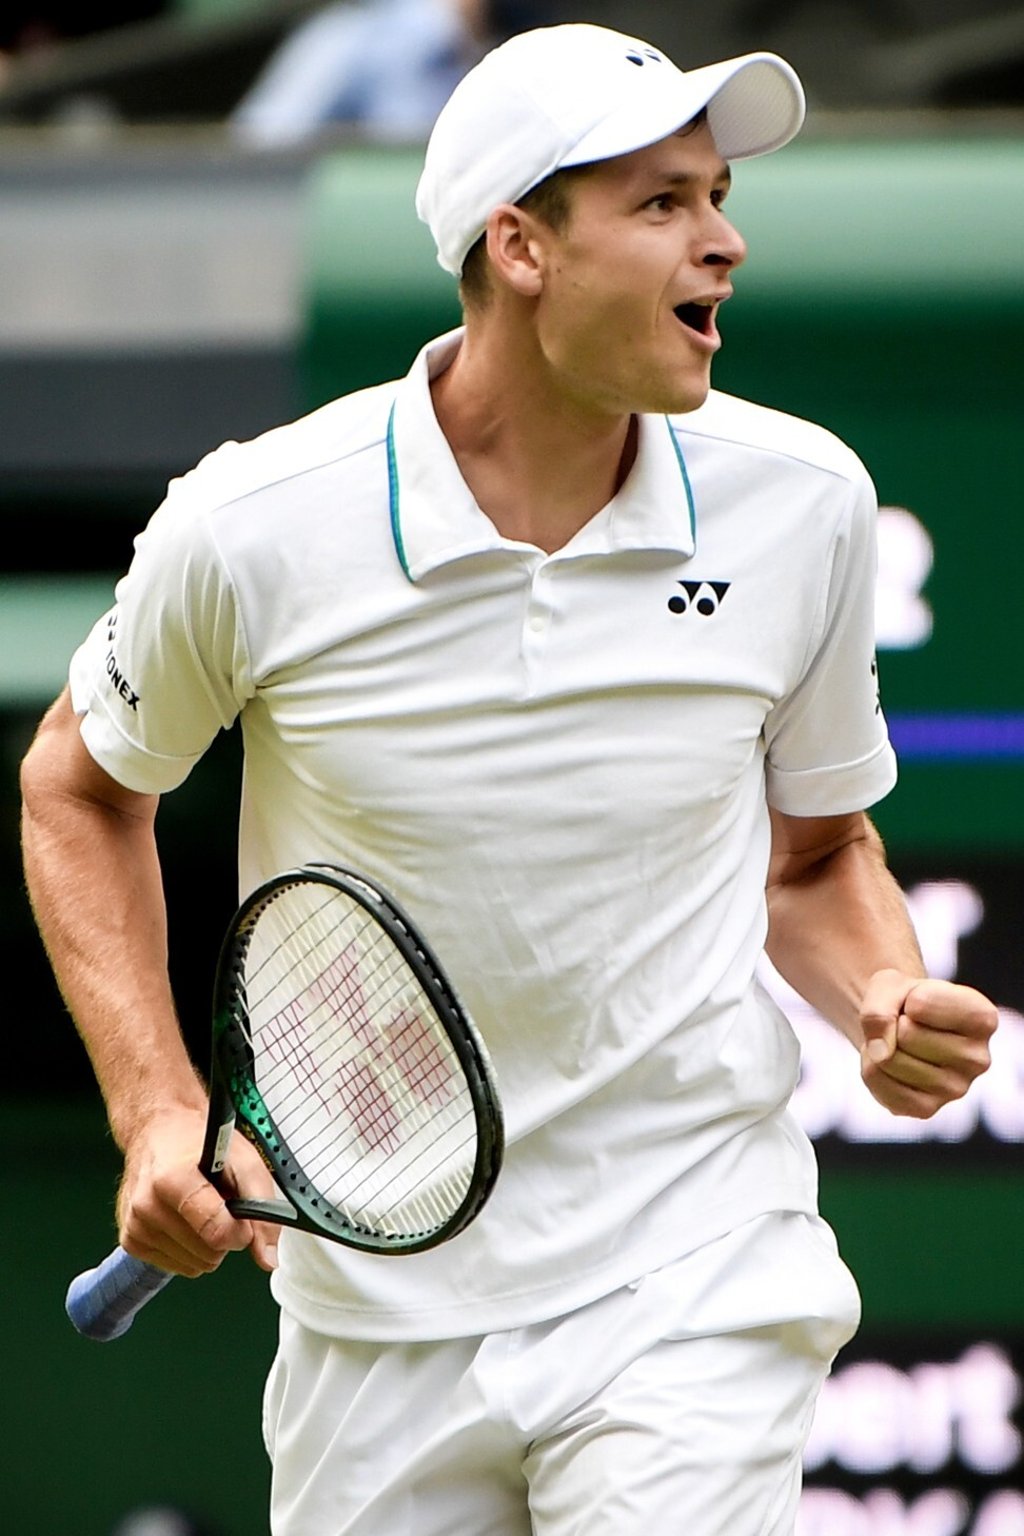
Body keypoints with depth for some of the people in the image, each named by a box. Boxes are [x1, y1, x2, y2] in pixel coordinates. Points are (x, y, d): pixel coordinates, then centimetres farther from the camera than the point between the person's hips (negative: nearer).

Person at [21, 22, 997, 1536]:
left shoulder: (801, 503, -3)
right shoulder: (255, 532, -10)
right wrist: (159, 1111, -3)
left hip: (692, 1289, 0)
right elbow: (79, 788, 8)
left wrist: (885, 998, -9)